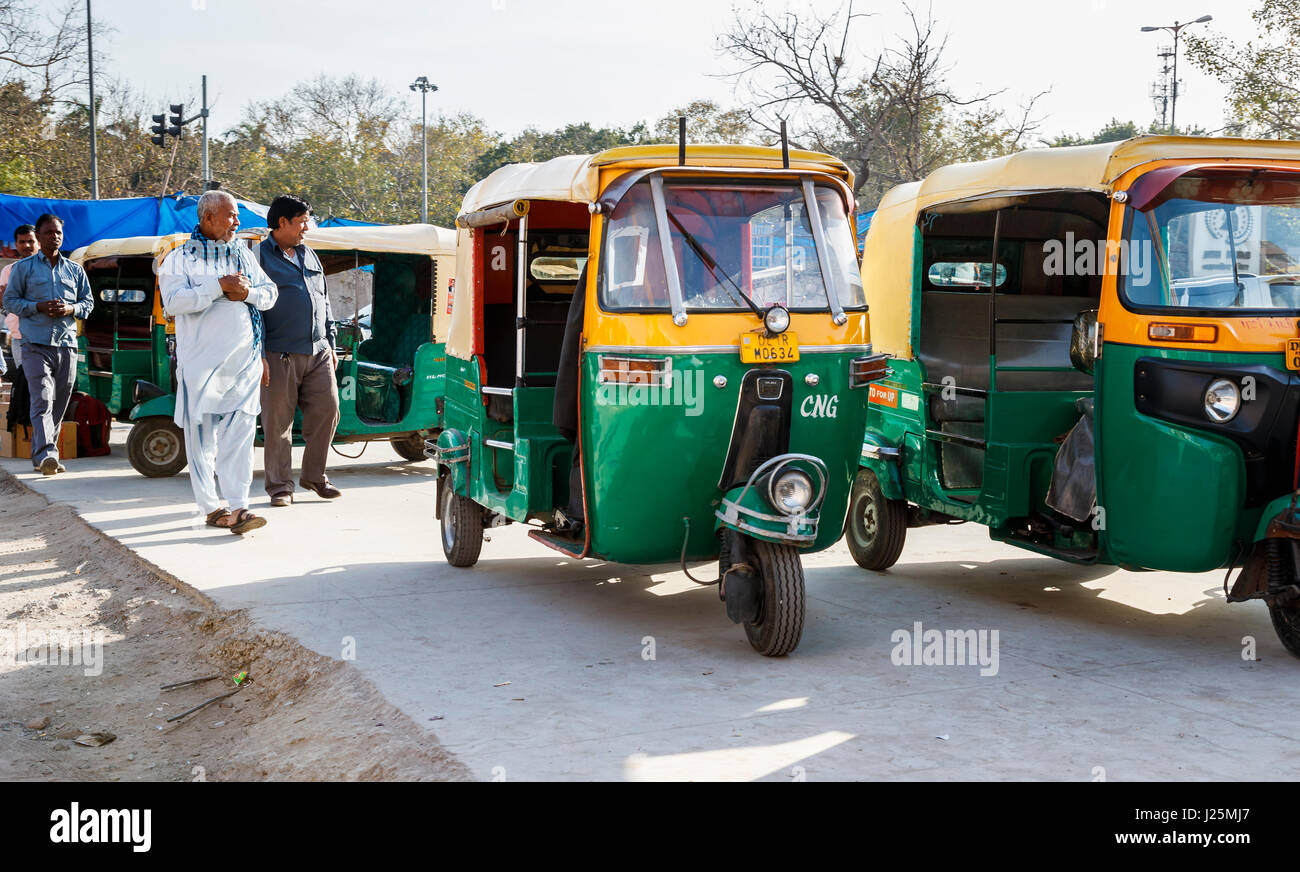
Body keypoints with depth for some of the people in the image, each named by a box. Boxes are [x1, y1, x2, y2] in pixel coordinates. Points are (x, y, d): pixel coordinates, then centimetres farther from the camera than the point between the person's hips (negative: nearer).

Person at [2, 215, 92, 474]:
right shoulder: (23, 267, 7)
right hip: (36, 344, -4)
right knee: (42, 401, -17)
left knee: (59, 405, 6)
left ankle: (40, 455, 16)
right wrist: (38, 307, -11)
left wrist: (71, 309, -5)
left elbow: (88, 302, 17)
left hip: (67, 345, 4)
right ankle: (46, 455, -27)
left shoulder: (75, 270, 16)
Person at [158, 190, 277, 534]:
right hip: (201, 360, -3)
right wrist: (219, 286, -17)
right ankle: (211, 508, 9)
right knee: (202, 436, 2)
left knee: (239, 434, -6)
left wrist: (247, 292, -8)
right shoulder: (181, 257, 1)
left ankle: (238, 509, -10)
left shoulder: (243, 254, 16)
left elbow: (270, 293, 14)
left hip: (244, 361, 3)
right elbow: (173, 302, -13)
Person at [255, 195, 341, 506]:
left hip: (318, 352, 6)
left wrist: (330, 343, 19)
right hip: (280, 355, -6)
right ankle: (280, 486, 7)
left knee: (327, 410, 2)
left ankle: (314, 475, 17)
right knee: (278, 422, -2)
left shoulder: (310, 256, 20)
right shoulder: (260, 256, -1)